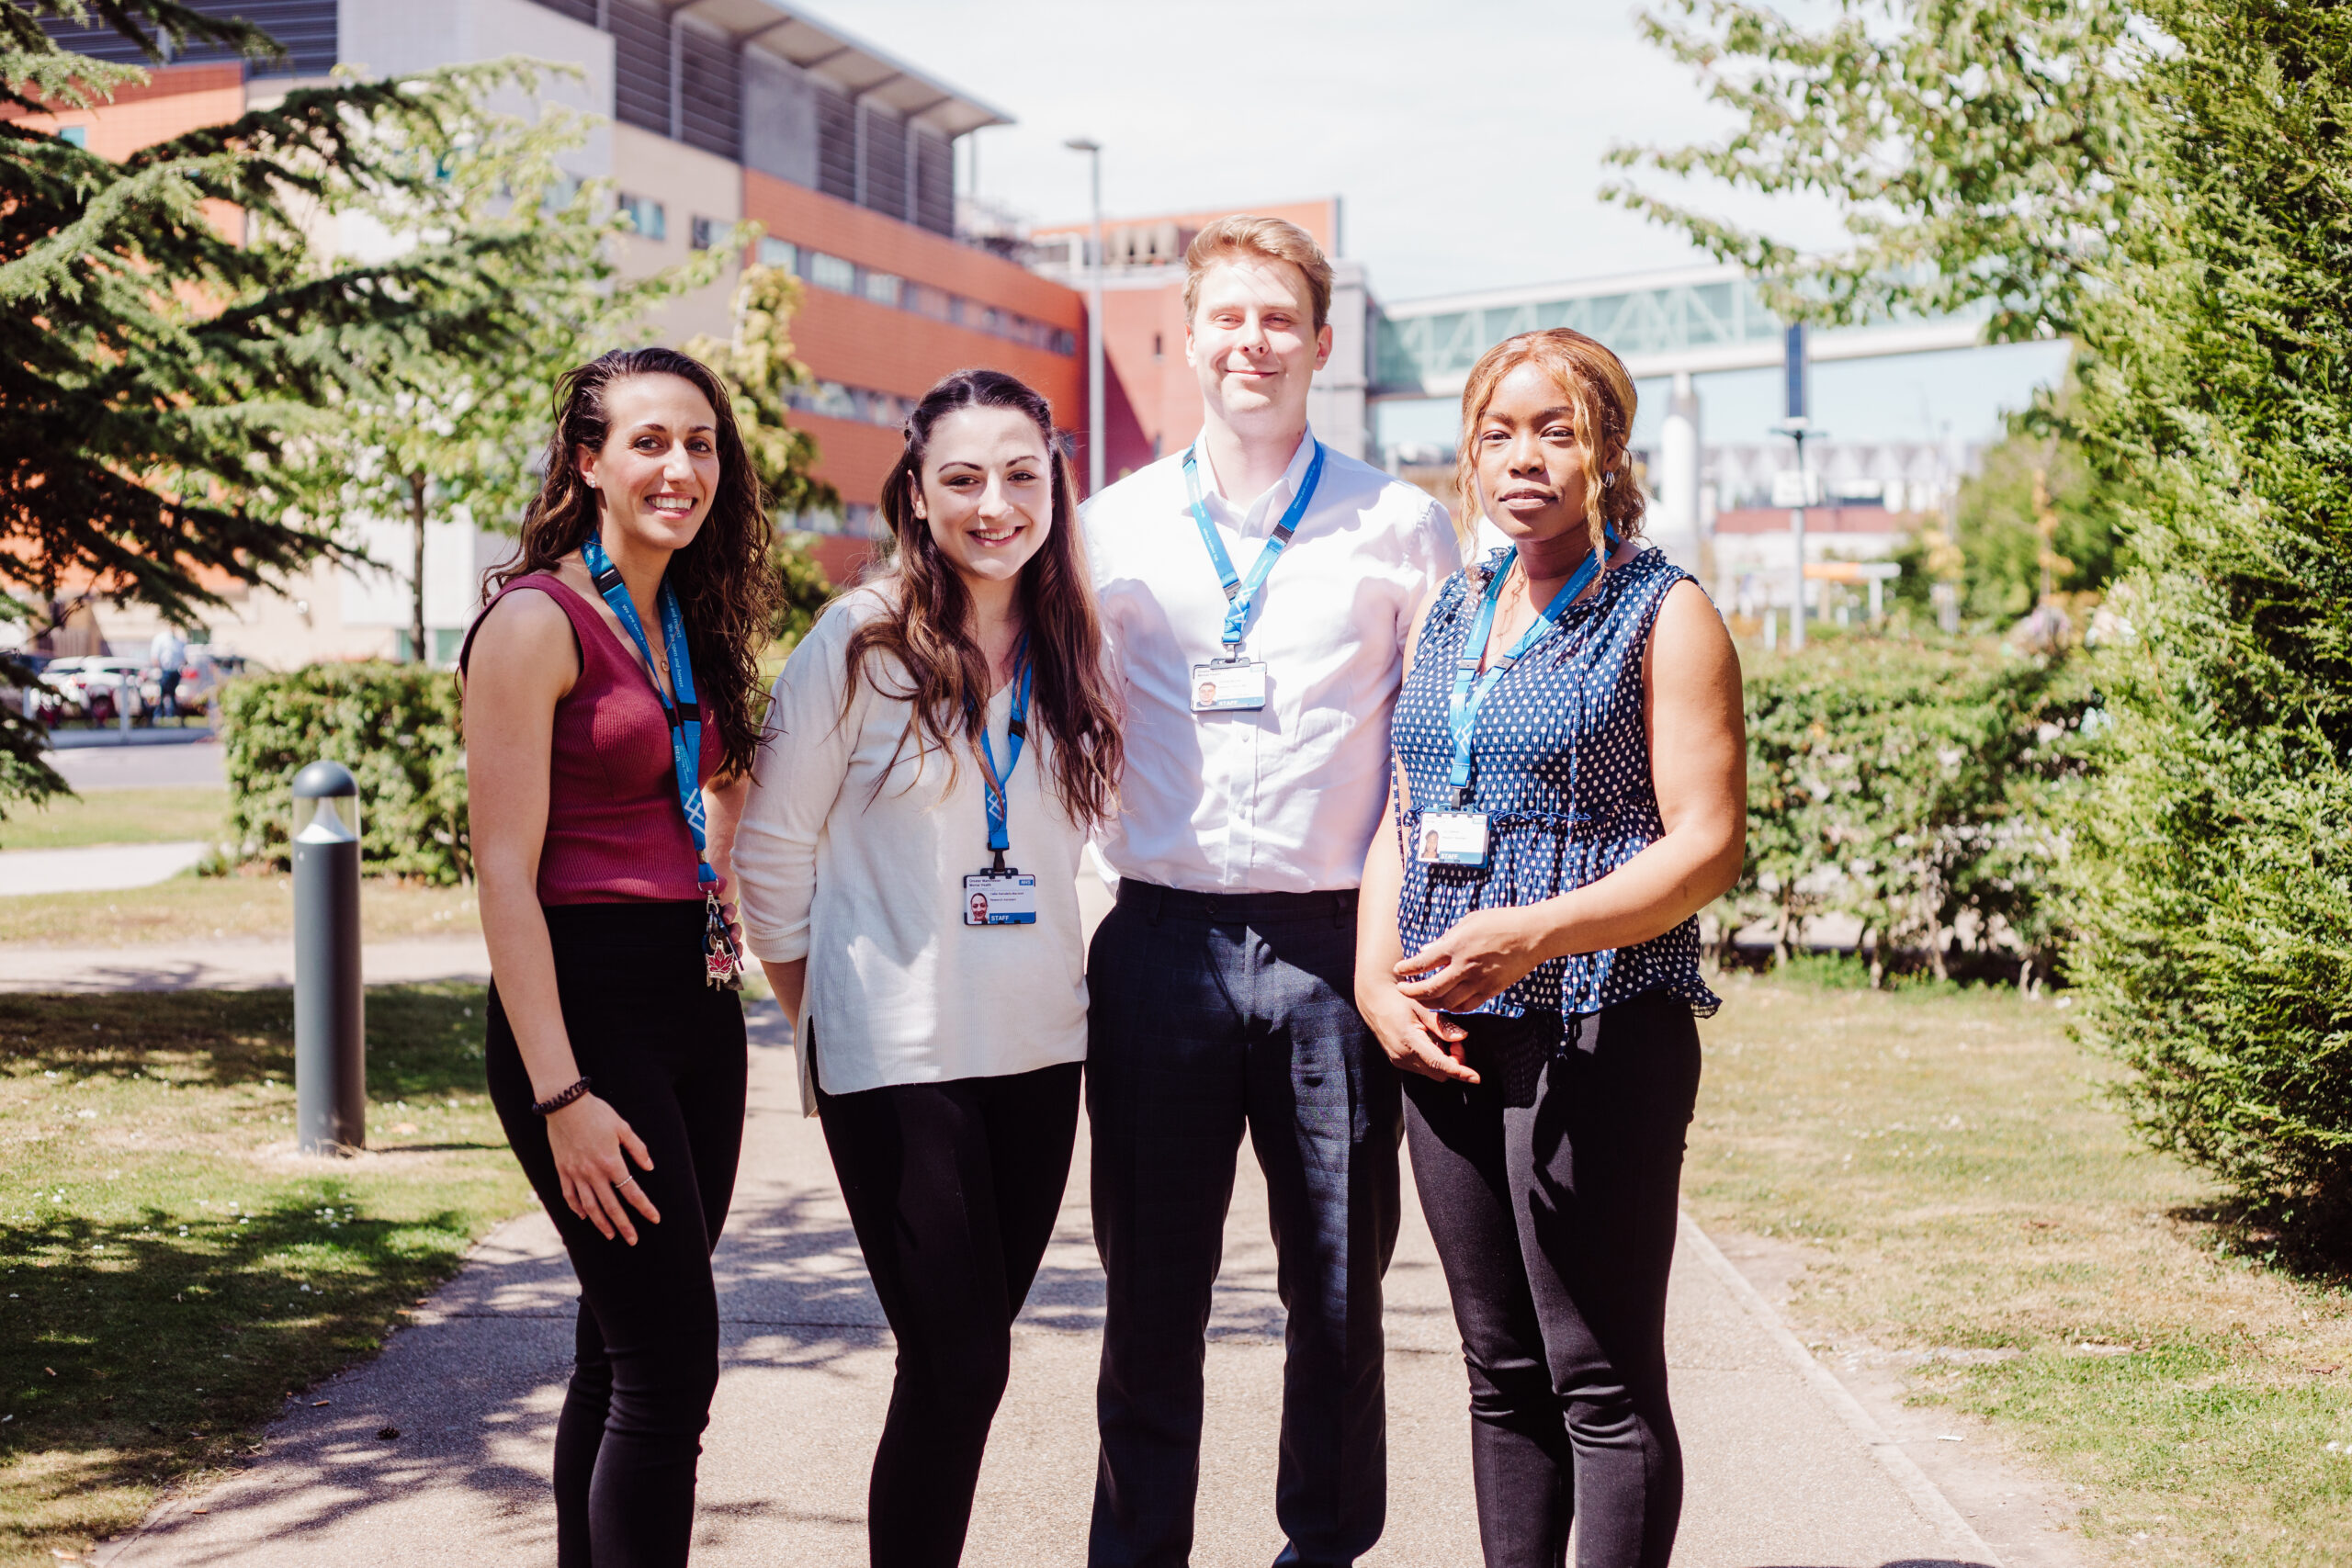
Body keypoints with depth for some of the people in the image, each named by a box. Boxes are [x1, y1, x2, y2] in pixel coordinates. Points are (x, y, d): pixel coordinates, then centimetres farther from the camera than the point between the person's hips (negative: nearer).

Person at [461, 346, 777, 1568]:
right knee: (670, 1361, -9)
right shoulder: (538, 621, -9)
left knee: (623, 1353, 13)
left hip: (698, 1006, 8)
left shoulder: (696, 623, 14)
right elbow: (504, 876, -13)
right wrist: (560, 1095, -19)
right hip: (585, 1006, -8)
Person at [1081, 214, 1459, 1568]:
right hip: (1164, 938, 1)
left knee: (1340, 1288, 7)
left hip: (1334, 942, -1)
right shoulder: (1115, 528, 8)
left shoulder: (1401, 529, 5)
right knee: (1152, 1288, 6)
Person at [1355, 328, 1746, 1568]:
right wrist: (1375, 974, 2)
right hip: (1446, 1036, 6)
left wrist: (1534, 934, -24)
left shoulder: (1662, 615, -4)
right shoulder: (1450, 611, 15)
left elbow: (1708, 845, -11)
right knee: (1501, 1372, 12)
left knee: (1604, 1383, -3)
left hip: (1600, 1033, -6)